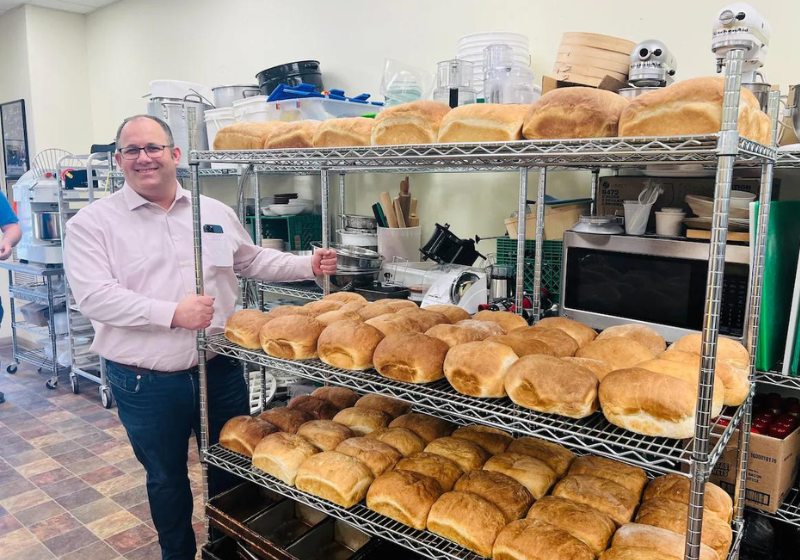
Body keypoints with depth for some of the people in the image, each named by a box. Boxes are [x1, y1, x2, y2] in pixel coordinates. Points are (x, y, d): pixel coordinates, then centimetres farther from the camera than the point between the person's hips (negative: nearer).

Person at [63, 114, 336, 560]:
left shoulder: (215, 212, 5)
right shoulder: (93, 223, -6)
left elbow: (252, 260, 16)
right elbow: (93, 296, -17)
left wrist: (308, 266, 4)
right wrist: (172, 313, -24)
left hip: (219, 371, 3)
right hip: (146, 385, -2)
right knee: (166, 478, 18)